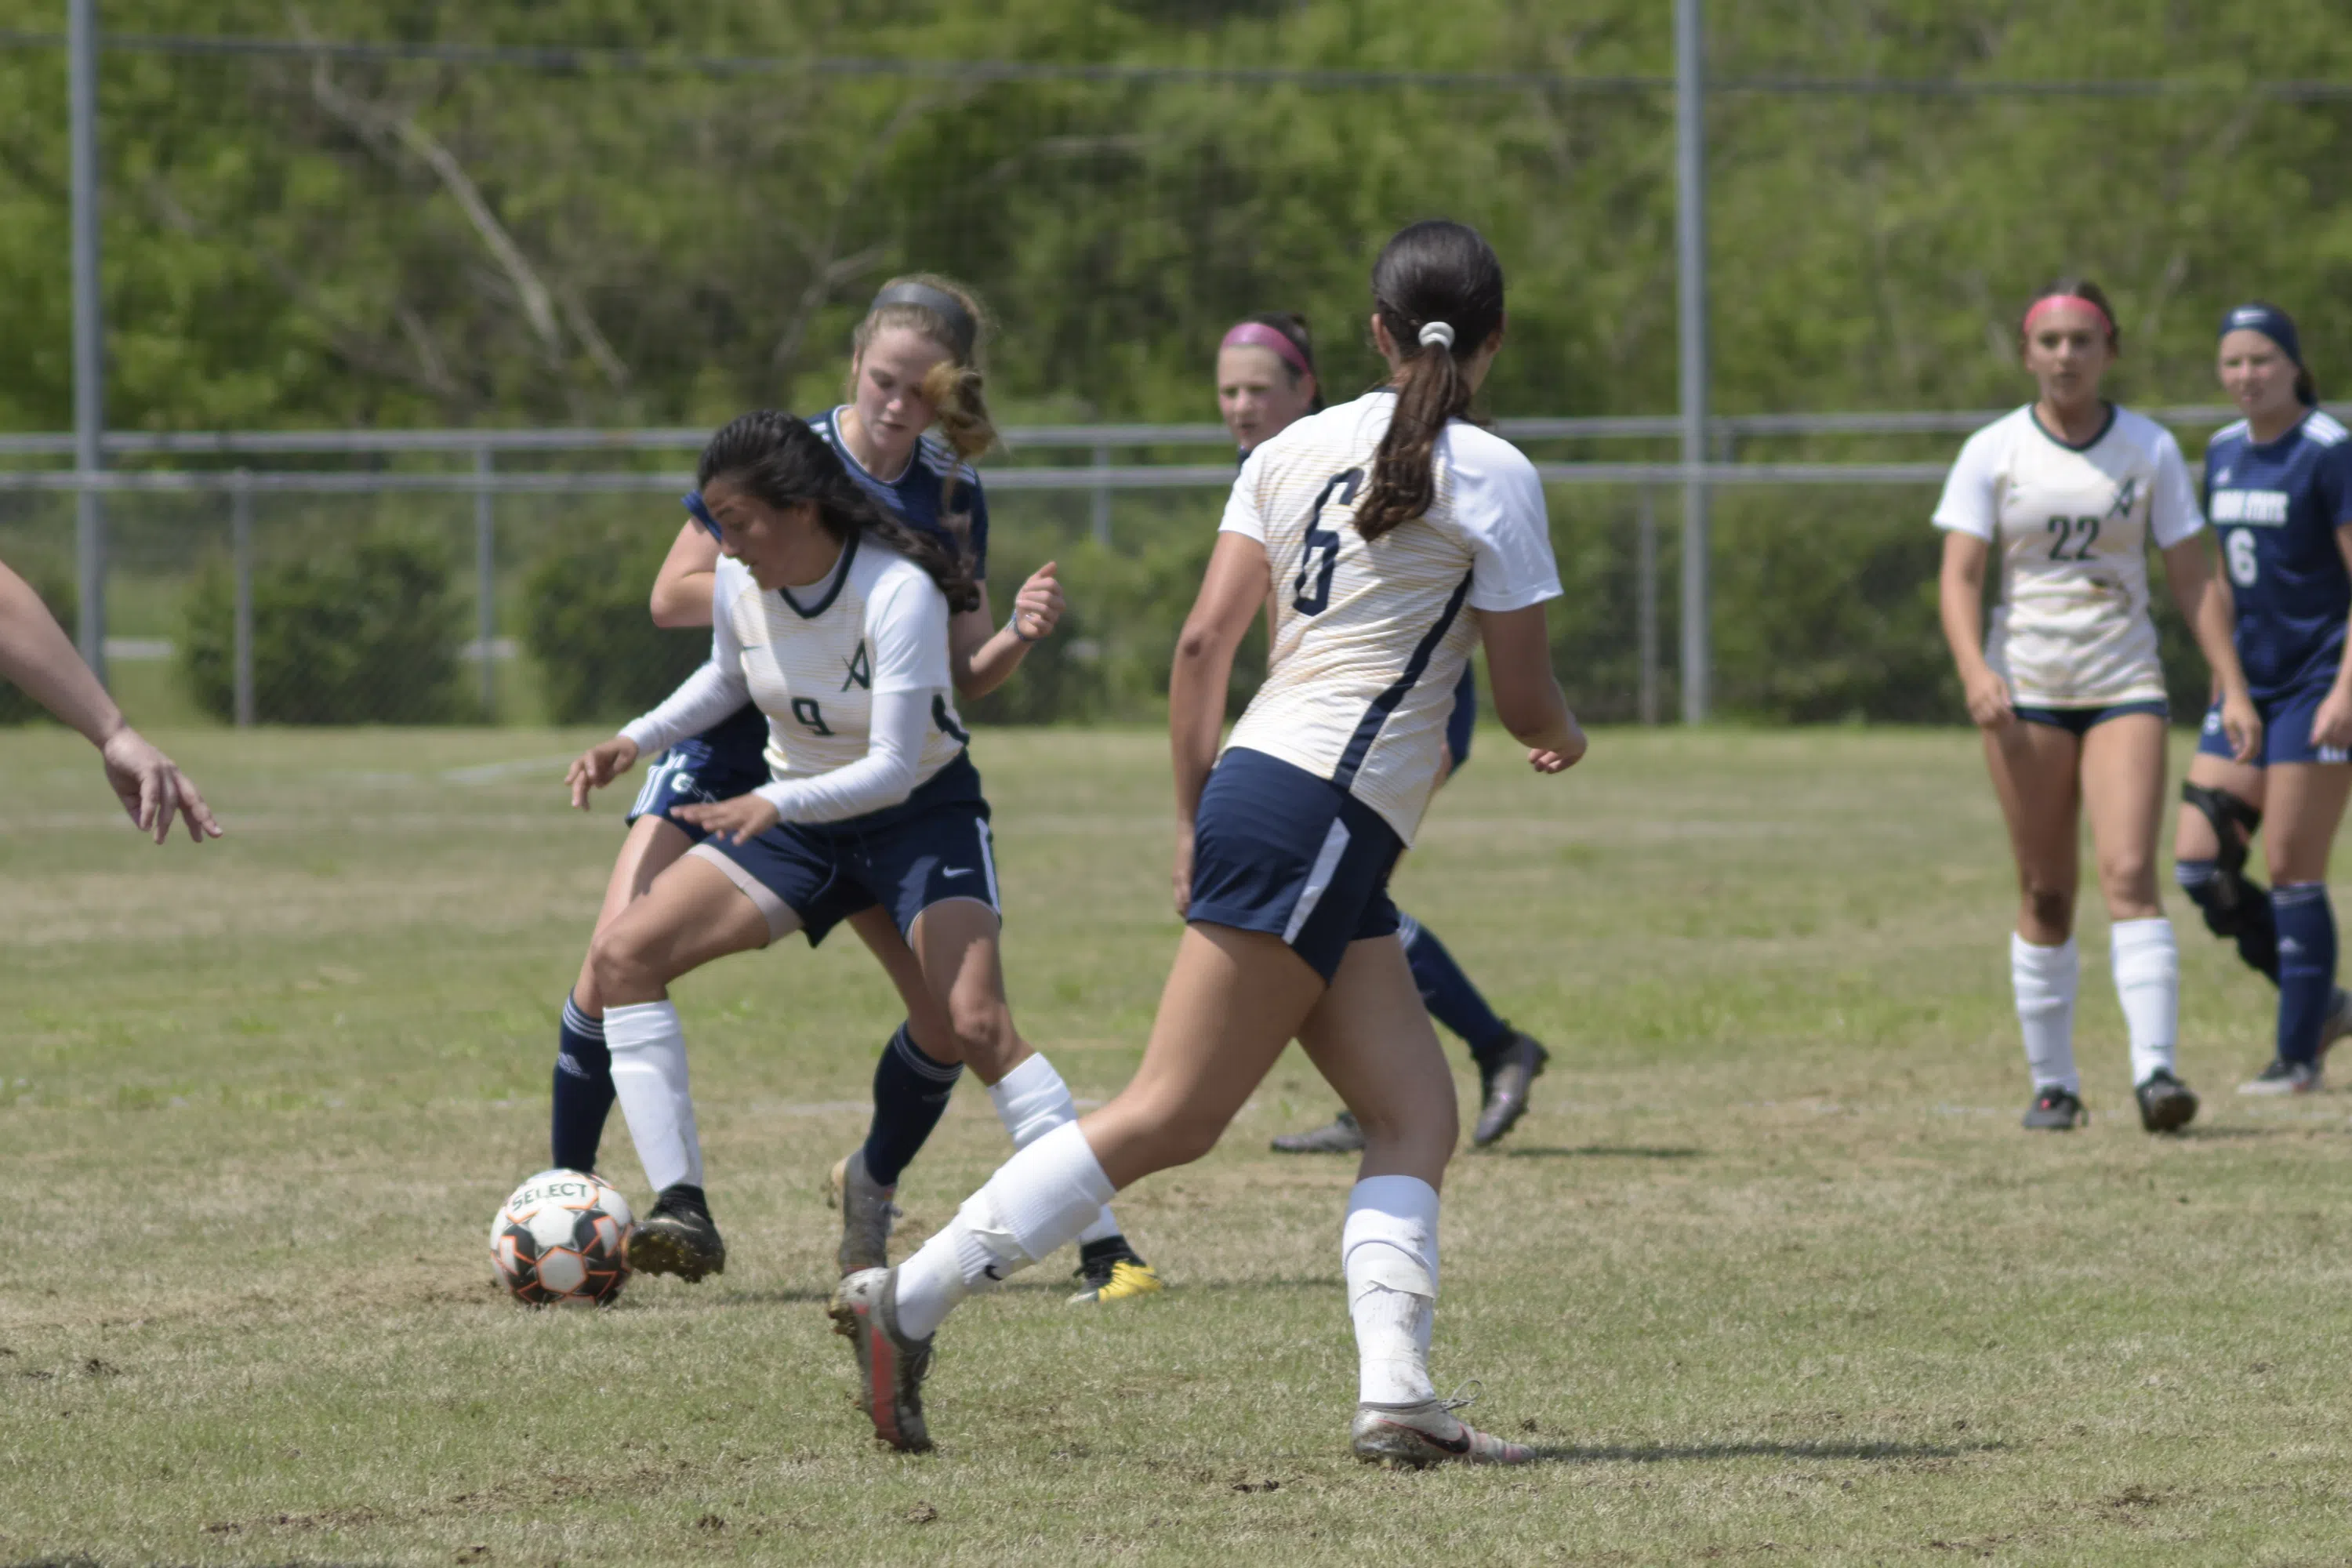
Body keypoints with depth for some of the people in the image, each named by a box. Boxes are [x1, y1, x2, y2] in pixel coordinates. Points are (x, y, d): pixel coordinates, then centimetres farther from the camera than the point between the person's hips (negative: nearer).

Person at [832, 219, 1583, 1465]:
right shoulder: (1491, 476, -3)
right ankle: (910, 1299, -13)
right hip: (1323, 813, -8)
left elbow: (1201, 643, 9)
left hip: (1253, 789, 8)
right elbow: (1524, 699, 0)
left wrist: (1193, 823, 16)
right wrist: (1562, 738, 23)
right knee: (1173, 1115, -9)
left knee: (1416, 1117, 7)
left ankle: (1396, 1395, -7)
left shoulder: (1293, 450, 13)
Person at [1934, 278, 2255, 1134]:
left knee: (2130, 874, -15)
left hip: (2125, 685, 0)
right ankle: (2052, 1081, 11)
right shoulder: (1993, 451, 1)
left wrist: (2232, 688, -2)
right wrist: (1976, 673, -22)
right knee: (2046, 893, 1)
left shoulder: (2150, 448, 4)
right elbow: (1960, 576, -5)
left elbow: (2193, 578, 6)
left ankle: (2156, 1068, -21)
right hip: (2026, 690, 0)